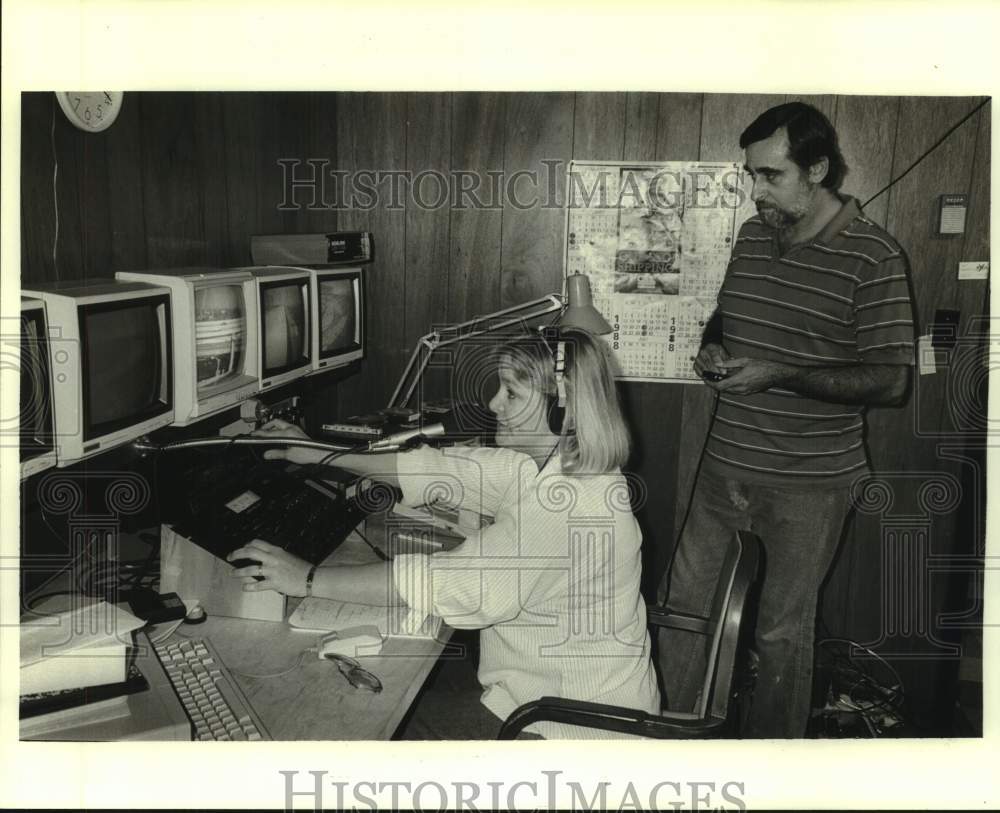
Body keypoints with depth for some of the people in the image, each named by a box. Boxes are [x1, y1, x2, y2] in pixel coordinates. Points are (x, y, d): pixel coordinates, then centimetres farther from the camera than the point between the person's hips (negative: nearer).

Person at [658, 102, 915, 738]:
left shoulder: (873, 257, -13)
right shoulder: (754, 236, 6)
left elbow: (892, 380, -14)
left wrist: (778, 374, -22)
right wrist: (713, 350, -3)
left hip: (808, 485, -6)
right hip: (724, 467, 6)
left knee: (784, 631, 10)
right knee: (684, 605, 14)